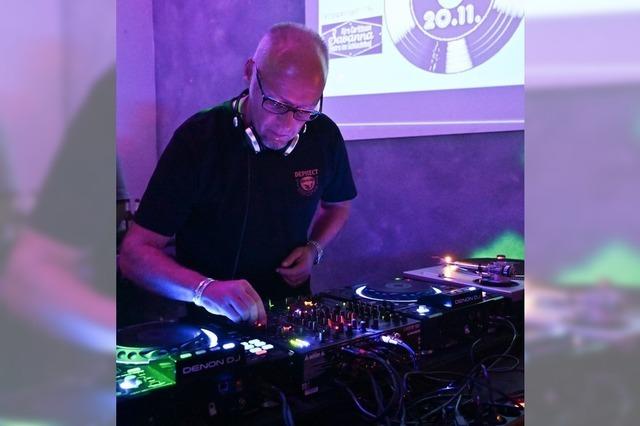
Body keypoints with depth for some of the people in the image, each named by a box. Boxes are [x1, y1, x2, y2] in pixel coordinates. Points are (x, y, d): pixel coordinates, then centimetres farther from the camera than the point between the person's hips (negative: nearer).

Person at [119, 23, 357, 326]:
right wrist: (206, 289, -32)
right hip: (211, 324, -2)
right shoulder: (199, 139, -16)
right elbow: (134, 253, -16)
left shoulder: (324, 135, -4)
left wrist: (314, 248, -3)